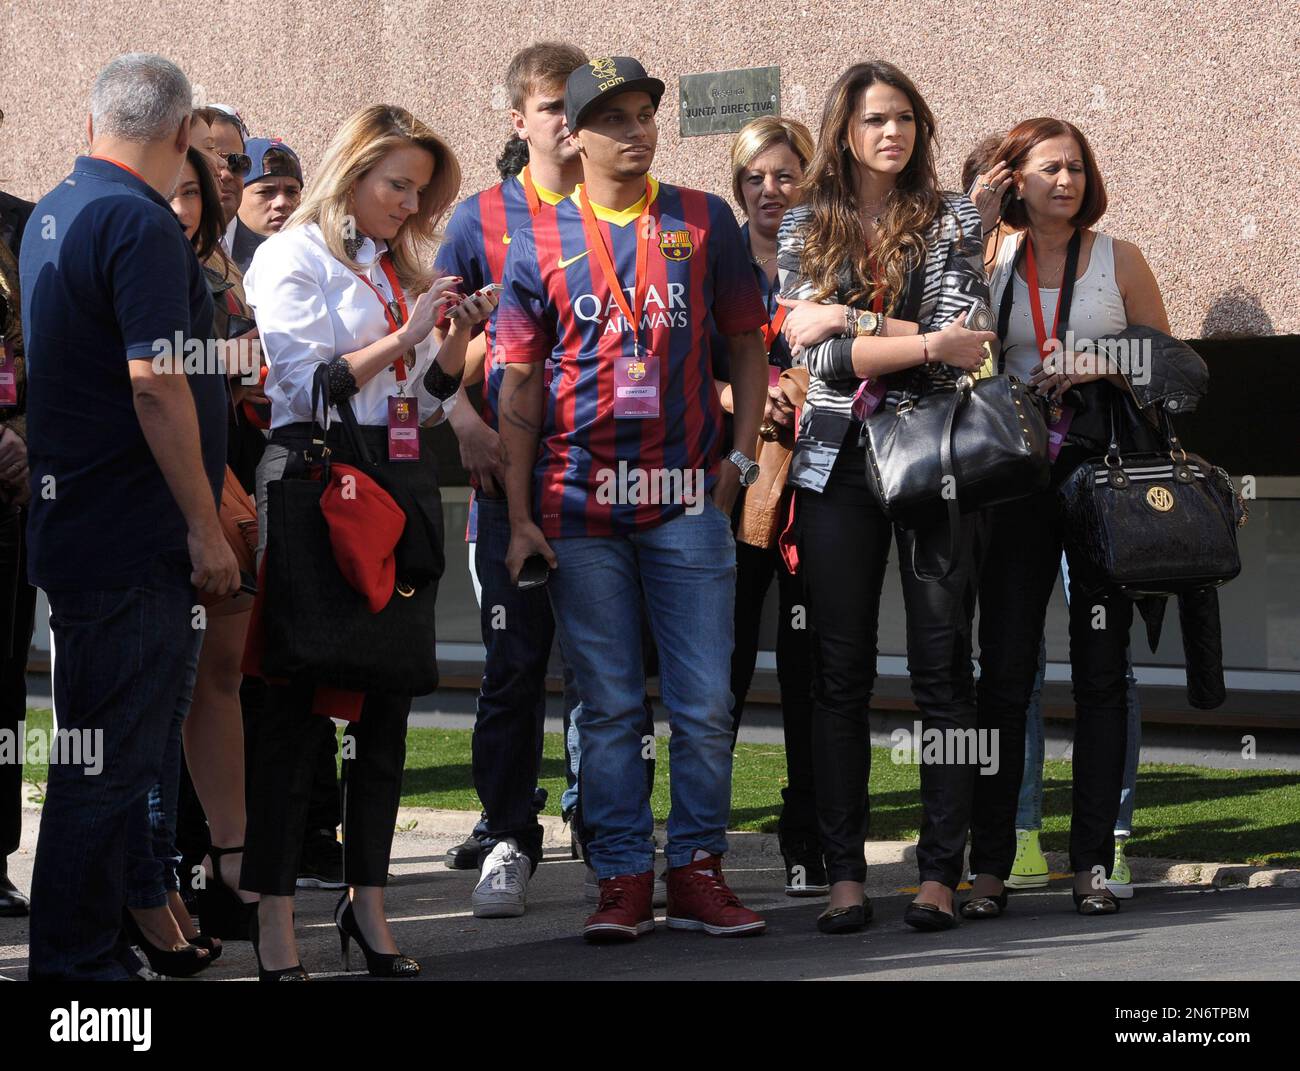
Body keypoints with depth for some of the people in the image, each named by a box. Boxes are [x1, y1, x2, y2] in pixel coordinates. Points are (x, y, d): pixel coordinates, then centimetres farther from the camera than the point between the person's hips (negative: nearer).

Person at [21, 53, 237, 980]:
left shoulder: (52, 216, 15)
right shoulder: (142, 225, -15)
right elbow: (154, 382, -21)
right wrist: (205, 528, -18)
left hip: (73, 533, 10)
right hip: (134, 544, -10)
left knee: (104, 756, 16)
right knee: (114, 761, -5)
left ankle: (87, 946, 21)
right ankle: (79, 960, -2)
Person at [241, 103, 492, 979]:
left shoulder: (404, 266, 19)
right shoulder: (294, 257, -1)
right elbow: (310, 383, -10)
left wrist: (459, 337, 4)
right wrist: (405, 336, -12)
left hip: (404, 480, 7)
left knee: (389, 687, 5)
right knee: (297, 695, -6)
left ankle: (368, 899, 10)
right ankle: (275, 915, -5)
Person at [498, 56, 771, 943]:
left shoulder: (705, 222, 7)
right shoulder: (540, 239, 5)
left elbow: (747, 347, 12)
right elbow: (520, 384, 5)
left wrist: (739, 459, 1)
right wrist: (520, 518, 0)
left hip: (688, 502, 0)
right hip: (580, 507, 0)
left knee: (706, 702, -2)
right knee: (609, 705, 3)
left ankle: (698, 871, 8)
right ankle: (624, 881, 9)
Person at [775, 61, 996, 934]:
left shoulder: (954, 221, 4)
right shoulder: (805, 229, 8)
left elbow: (958, 348, -7)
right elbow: (821, 354, -4)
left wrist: (851, 320, -11)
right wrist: (927, 344, -12)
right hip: (840, 460, 2)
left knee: (944, 668, -2)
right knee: (841, 673, 1)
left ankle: (941, 874, 2)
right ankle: (845, 875, 5)